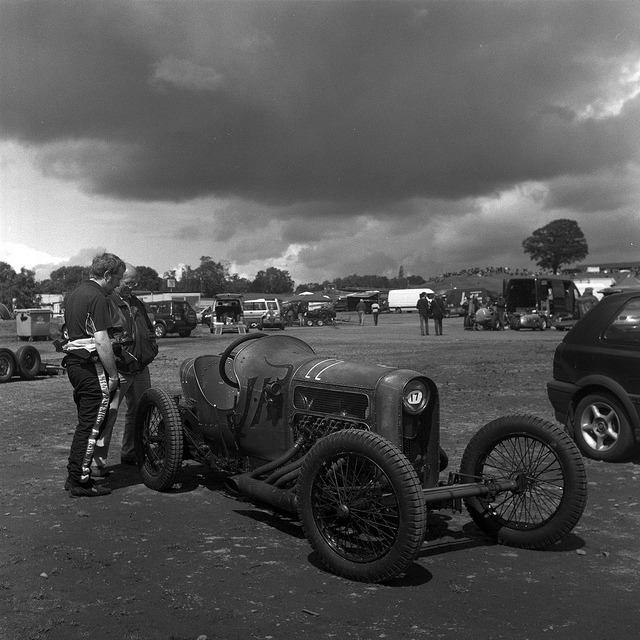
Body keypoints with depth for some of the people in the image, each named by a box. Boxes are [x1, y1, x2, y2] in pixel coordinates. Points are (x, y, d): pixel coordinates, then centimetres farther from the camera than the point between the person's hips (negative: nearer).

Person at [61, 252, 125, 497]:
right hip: (91, 366, -10)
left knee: (86, 423, 17)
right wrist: (113, 375, -15)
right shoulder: (97, 298, -15)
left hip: (73, 362, 10)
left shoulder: (75, 293, 17)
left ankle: (74, 475, 23)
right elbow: (101, 341, -20)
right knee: (92, 424, -4)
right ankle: (80, 482, 0)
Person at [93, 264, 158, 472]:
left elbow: (150, 330, 29)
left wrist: (151, 350, 14)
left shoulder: (138, 304, 17)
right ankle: (97, 461, -4)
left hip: (140, 368, 8)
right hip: (117, 370, -8)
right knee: (107, 415, -10)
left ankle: (130, 454, 29)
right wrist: (113, 359, -20)